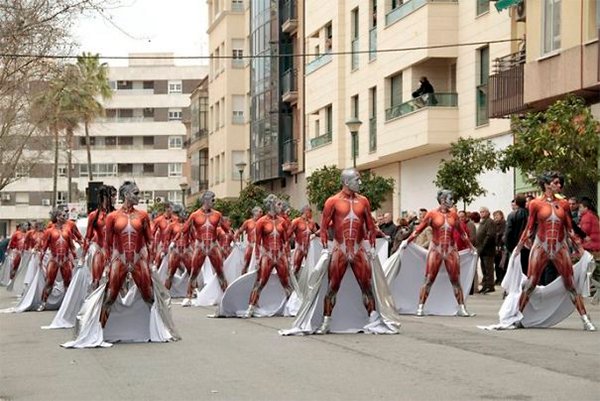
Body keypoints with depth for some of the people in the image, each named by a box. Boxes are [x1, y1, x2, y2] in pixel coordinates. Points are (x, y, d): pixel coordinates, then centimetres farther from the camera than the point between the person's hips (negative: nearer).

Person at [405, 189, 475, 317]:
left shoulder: (453, 214, 7)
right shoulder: (432, 214, -3)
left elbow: (461, 231, 18)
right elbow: (419, 229, 0)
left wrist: (470, 245, 24)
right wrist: (407, 242, -3)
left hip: (451, 250, 3)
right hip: (436, 249, -3)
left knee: (456, 280, 2)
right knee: (429, 280, -3)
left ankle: (462, 308, 5)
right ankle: (420, 307, 1)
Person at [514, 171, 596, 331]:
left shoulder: (563, 204, 7)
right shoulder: (535, 204, 1)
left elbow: (569, 229, 12)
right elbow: (529, 228, 6)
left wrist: (579, 248, 10)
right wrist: (518, 247, 4)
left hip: (560, 247, 2)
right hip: (541, 246, -2)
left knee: (571, 285, 1)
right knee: (530, 284, -1)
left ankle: (585, 319, 1)